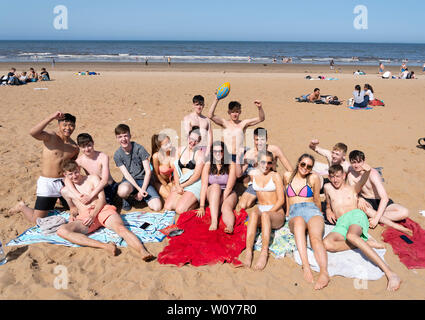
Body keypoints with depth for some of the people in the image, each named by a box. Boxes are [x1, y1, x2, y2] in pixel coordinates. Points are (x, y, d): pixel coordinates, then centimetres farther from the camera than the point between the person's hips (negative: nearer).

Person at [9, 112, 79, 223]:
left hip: (65, 182, 5)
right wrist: (51, 117, -41)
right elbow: (33, 132, -34)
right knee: (36, 220, -3)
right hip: (47, 183, -5)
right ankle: (22, 207, 29)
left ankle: (59, 200, 43)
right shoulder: (50, 137, -12)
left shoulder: (74, 146, 5)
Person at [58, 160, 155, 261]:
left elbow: (102, 199, 5)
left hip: (102, 210, -1)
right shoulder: (65, 191, 20)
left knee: (120, 228, -33)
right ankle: (104, 246, -46)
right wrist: (72, 215, 6)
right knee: (61, 230, -31)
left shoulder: (93, 178, 14)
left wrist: (93, 215, -11)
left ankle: (143, 252, -56)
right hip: (84, 217, 1)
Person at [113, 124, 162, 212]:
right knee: (123, 191, -40)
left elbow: (148, 171, -8)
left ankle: (135, 195, 11)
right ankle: (127, 198, 0)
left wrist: (142, 190, -14)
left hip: (143, 180, 1)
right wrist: (139, 189, -21)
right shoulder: (117, 155, -4)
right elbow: (126, 175, -9)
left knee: (157, 207, -18)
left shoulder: (139, 149, -9)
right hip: (129, 181, -1)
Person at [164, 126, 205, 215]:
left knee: (180, 210, -21)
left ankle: (196, 202, 5)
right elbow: (176, 170, 6)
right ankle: (184, 199, 12)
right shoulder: (180, 150, 9)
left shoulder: (200, 153, -7)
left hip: (194, 184, -5)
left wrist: (182, 186, -10)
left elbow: (196, 175, -11)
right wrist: (177, 186, -9)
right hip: (180, 183, 6)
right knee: (167, 207, -11)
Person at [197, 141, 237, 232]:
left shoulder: (231, 165, -6)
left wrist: (221, 202, -23)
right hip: (212, 195, 1)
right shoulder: (208, 165, 0)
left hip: (228, 194, -1)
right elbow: (204, 185, -9)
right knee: (215, 186, -32)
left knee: (226, 207, -34)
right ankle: (214, 221, -47)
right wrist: (201, 206, -18)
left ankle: (230, 226, -66)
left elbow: (229, 187, -13)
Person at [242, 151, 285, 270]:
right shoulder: (253, 174, 9)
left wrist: (268, 212, -16)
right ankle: (248, 252, -45)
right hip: (260, 209, 2)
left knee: (265, 215, -38)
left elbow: (281, 200, -5)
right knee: (254, 214, -35)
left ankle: (264, 253, -41)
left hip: (276, 213, -2)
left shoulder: (276, 176, -1)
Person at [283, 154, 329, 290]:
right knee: (299, 221, -40)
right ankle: (306, 267, -56)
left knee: (315, 237, -34)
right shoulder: (287, 176, 19)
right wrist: (288, 211, 37)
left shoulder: (314, 178, 13)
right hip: (295, 214, 0)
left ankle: (324, 272, -59)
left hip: (312, 211, 0)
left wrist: (319, 216, 29)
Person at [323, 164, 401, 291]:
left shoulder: (353, 189, 20)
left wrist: (367, 171, -27)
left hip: (355, 215, -2)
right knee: (326, 244, -32)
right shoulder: (328, 188, 26)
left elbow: (362, 181, -3)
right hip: (341, 223, 3)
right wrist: (328, 211, 17)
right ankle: (365, 243, -24)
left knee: (351, 236, -40)